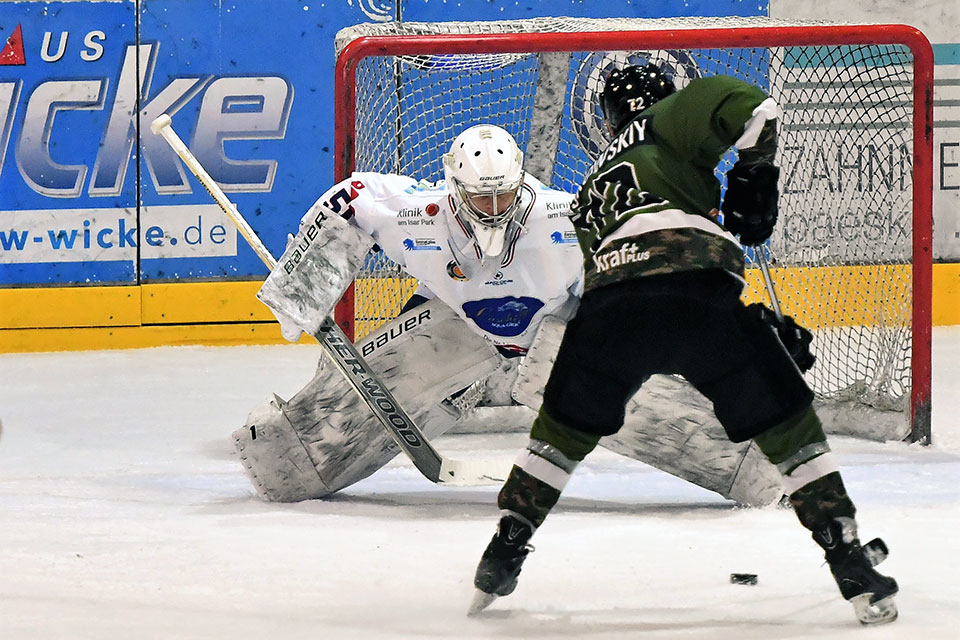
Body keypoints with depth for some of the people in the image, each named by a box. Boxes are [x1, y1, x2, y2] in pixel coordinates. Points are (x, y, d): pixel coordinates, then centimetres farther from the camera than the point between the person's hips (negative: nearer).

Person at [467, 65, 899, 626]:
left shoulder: (594, 189, 38)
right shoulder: (670, 119, 22)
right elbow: (751, 107, 2)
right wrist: (755, 174, 18)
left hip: (610, 302, 3)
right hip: (698, 283, -3)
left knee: (565, 428, 28)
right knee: (789, 426, 11)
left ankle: (502, 557, 26)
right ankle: (854, 570, 7)